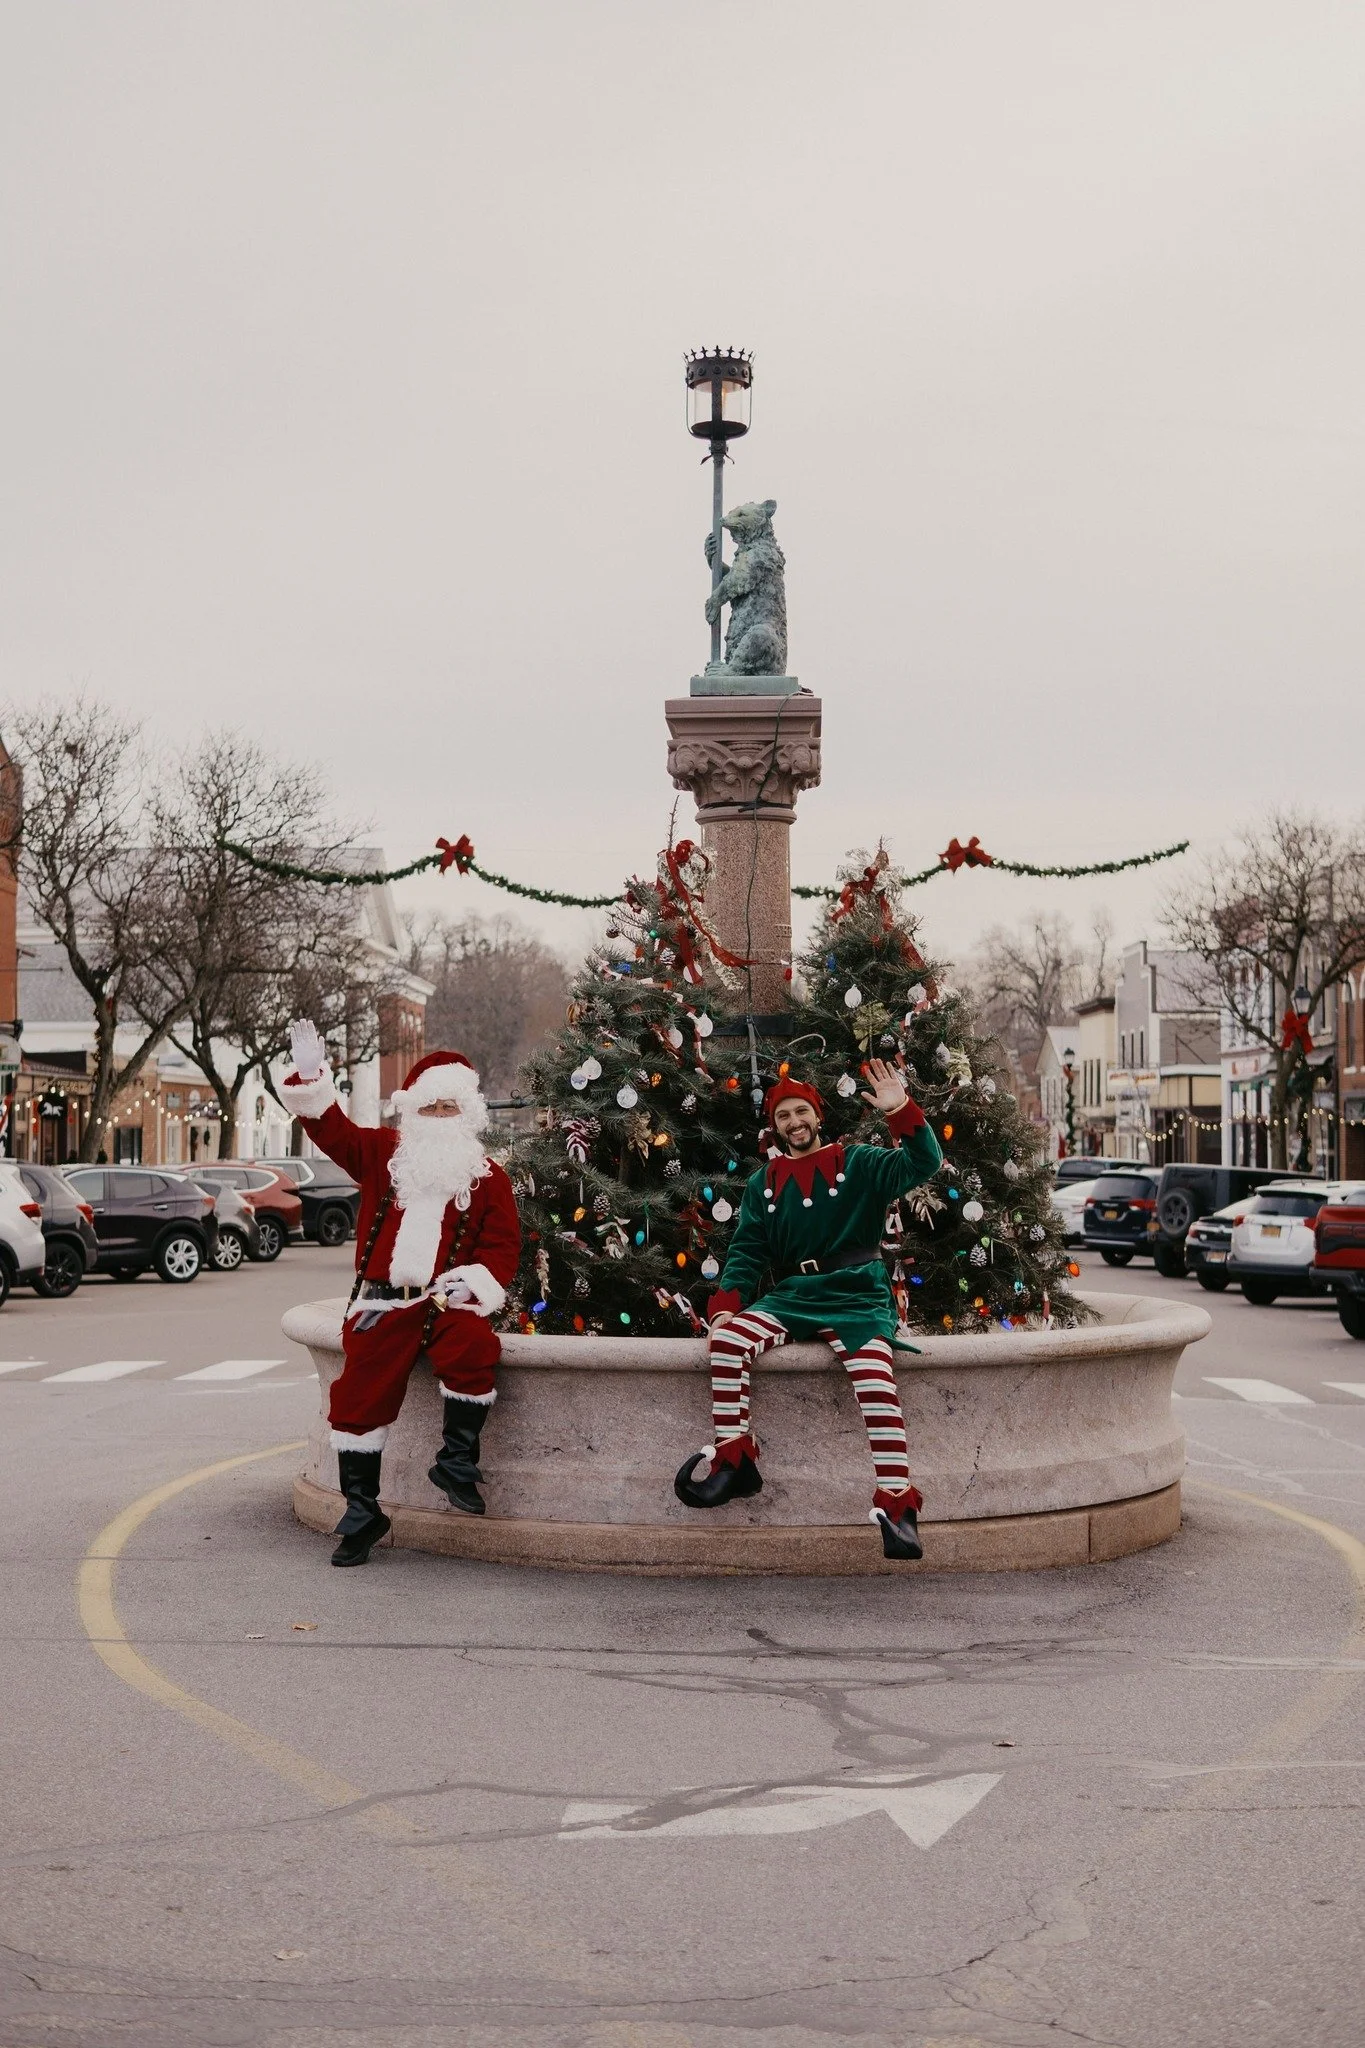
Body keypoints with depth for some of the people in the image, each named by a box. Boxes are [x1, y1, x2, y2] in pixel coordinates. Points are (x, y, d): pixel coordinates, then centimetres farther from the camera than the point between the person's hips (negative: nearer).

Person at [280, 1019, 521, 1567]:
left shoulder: (487, 1177, 9)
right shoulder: (381, 1154, 14)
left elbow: (504, 1244, 5)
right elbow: (331, 1128, 9)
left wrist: (477, 1280, -13)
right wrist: (310, 1076, -5)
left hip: (449, 1301, -1)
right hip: (383, 1301, 1)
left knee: (474, 1350, -32)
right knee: (359, 1391, -11)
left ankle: (457, 1459, -12)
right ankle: (361, 1510, 2)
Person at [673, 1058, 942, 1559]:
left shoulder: (858, 1164, 7)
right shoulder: (763, 1183, 17)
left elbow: (922, 1164, -7)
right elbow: (747, 1252, 12)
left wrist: (901, 1112, -22)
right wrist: (726, 1305, -5)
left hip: (856, 1296, -3)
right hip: (790, 1297, 4)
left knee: (876, 1380, -32)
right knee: (727, 1338, -25)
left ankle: (896, 1505, -31)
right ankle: (733, 1457, -13)